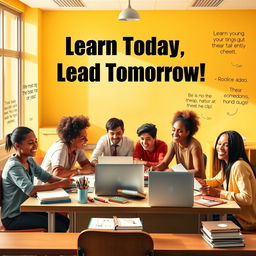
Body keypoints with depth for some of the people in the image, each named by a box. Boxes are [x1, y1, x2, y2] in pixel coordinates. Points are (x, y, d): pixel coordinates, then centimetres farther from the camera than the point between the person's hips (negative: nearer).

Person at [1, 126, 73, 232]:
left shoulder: (29, 160, 6)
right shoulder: (14, 167, -23)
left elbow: (47, 177, 5)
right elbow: (31, 190, -35)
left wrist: (63, 180, -16)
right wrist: (59, 184, -35)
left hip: (26, 209, 9)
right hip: (13, 218, -9)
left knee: (65, 221, 8)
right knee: (59, 226, -13)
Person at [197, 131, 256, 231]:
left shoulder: (239, 166, -24)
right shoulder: (227, 164, 6)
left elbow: (247, 199, -30)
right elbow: (217, 180, 23)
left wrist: (218, 193, -25)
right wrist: (203, 182, 1)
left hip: (246, 221, -8)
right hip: (236, 213, 8)